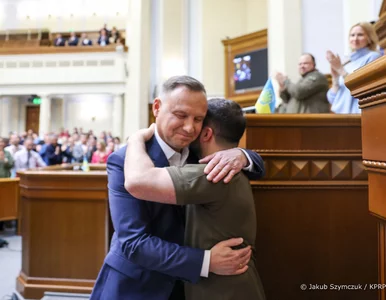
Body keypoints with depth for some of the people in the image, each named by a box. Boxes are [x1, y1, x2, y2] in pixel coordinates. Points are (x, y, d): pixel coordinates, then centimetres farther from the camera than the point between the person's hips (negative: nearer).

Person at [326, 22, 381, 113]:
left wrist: (340, 70, -8)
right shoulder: (346, 65, 20)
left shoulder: (373, 57, 5)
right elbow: (333, 99, 13)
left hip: (360, 114, -6)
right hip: (342, 114, 6)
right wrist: (335, 78, -2)